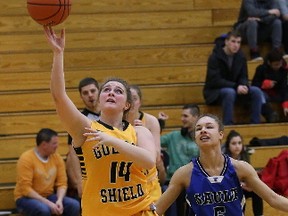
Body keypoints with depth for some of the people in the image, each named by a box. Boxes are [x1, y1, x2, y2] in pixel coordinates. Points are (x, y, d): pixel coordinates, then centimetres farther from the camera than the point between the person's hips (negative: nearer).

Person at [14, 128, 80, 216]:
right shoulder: (26, 158, -16)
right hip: (27, 198, -6)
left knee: (75, 205, -17)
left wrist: (59, 200, -19)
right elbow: (25, 189, -20)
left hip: (49, 196, 6)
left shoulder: (57, 158, 1)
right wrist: (48, 203, -26)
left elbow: (62, 183, 2)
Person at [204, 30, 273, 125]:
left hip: (234, 89, 6)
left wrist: (244, 86, -20)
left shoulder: (241, 57, 1)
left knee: (256, 91, -16)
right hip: (215, 91, -6)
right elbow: (215, 80, -23)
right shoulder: (215, 57, -17)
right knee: (230, 92, -38)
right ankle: (227, 126, -35)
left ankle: (255, 124, -15)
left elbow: (243, 77, 5)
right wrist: (236, 86, -30)